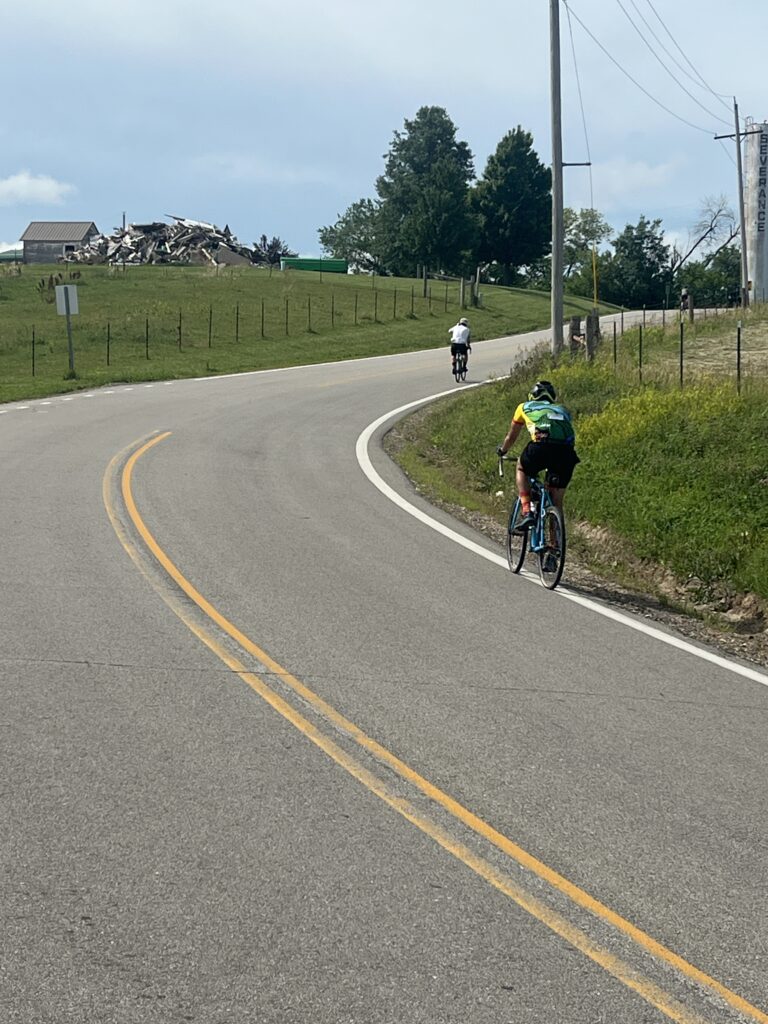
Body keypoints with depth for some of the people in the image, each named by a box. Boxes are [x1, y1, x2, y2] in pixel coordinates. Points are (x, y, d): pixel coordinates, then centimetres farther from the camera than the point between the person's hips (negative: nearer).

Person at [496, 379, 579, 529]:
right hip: (566, 452, 3)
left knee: (522, 469, 29)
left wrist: (502, 451, 61)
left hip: (541, 447, -2)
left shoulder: (525, 407, 30)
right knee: (557, 500, 18)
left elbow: (511, 436, 42)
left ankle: (527, 512, 11)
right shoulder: (563, 410, 36)